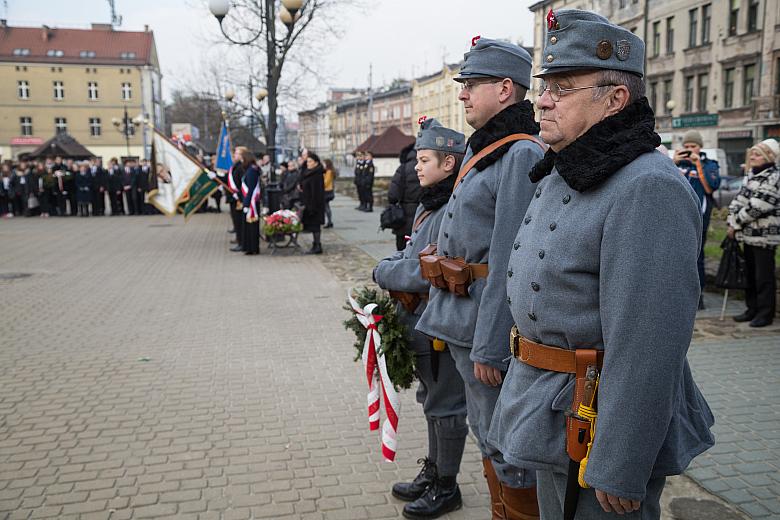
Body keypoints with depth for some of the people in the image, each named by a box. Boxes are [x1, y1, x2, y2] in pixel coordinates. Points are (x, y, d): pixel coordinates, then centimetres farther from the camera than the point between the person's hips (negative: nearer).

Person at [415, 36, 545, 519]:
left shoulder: (522, 156, -17)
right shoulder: (481, 150, 13)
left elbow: (509, 262, -22)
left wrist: (489, 346, -21)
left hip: (492, 324, -10)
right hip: (463, 316, 10)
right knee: (487, 431, 21)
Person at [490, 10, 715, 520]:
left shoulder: (649, 190, -23)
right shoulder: (562, 176, 9)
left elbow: (647, 349, -26)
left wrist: (619, 472, -23)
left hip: (600, 428, -9)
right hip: (555, 421, 9)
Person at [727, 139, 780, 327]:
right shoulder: (753, 176, 15)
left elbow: (756, 207, -18)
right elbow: (740, 199, 13)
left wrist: (736, 224, -11)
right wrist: (732, 222, 0)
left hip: (764, 235, -8)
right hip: (749, 234, 8)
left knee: (764, 276, -2)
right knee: (750, 274, 14)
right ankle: (752, 309, 24)